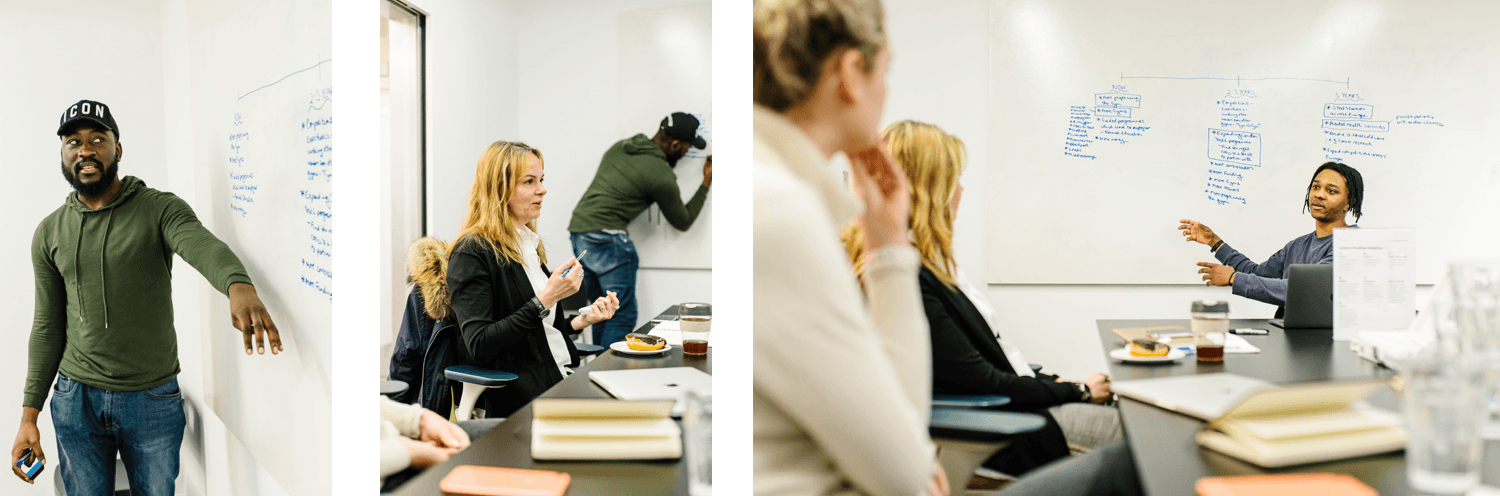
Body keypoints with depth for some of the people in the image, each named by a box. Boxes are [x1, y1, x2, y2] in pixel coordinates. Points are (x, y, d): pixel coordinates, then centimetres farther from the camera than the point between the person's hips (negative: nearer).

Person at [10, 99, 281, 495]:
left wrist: (239, 286, -53)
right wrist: (29, 414, 4)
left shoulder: (160, 209, -7)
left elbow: (204, 246, -29)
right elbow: (48, 327, 8)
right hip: (76, 399, 3)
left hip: (154, 400, -2)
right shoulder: (49, 233, 5)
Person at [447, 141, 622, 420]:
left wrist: (582, 320, 10)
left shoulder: (529, 245, 18)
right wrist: (545, 300, -19)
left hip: (561, 378, 8)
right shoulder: (471, 253, -9)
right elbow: (480, 345, -18)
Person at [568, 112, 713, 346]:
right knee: (623, 316, -3)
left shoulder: (621, 145, 12)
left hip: (577, 228, 9)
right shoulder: (662, 176, -10)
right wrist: (706, 184, 12)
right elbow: (683, 221, 4)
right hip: (607, 237, -9)